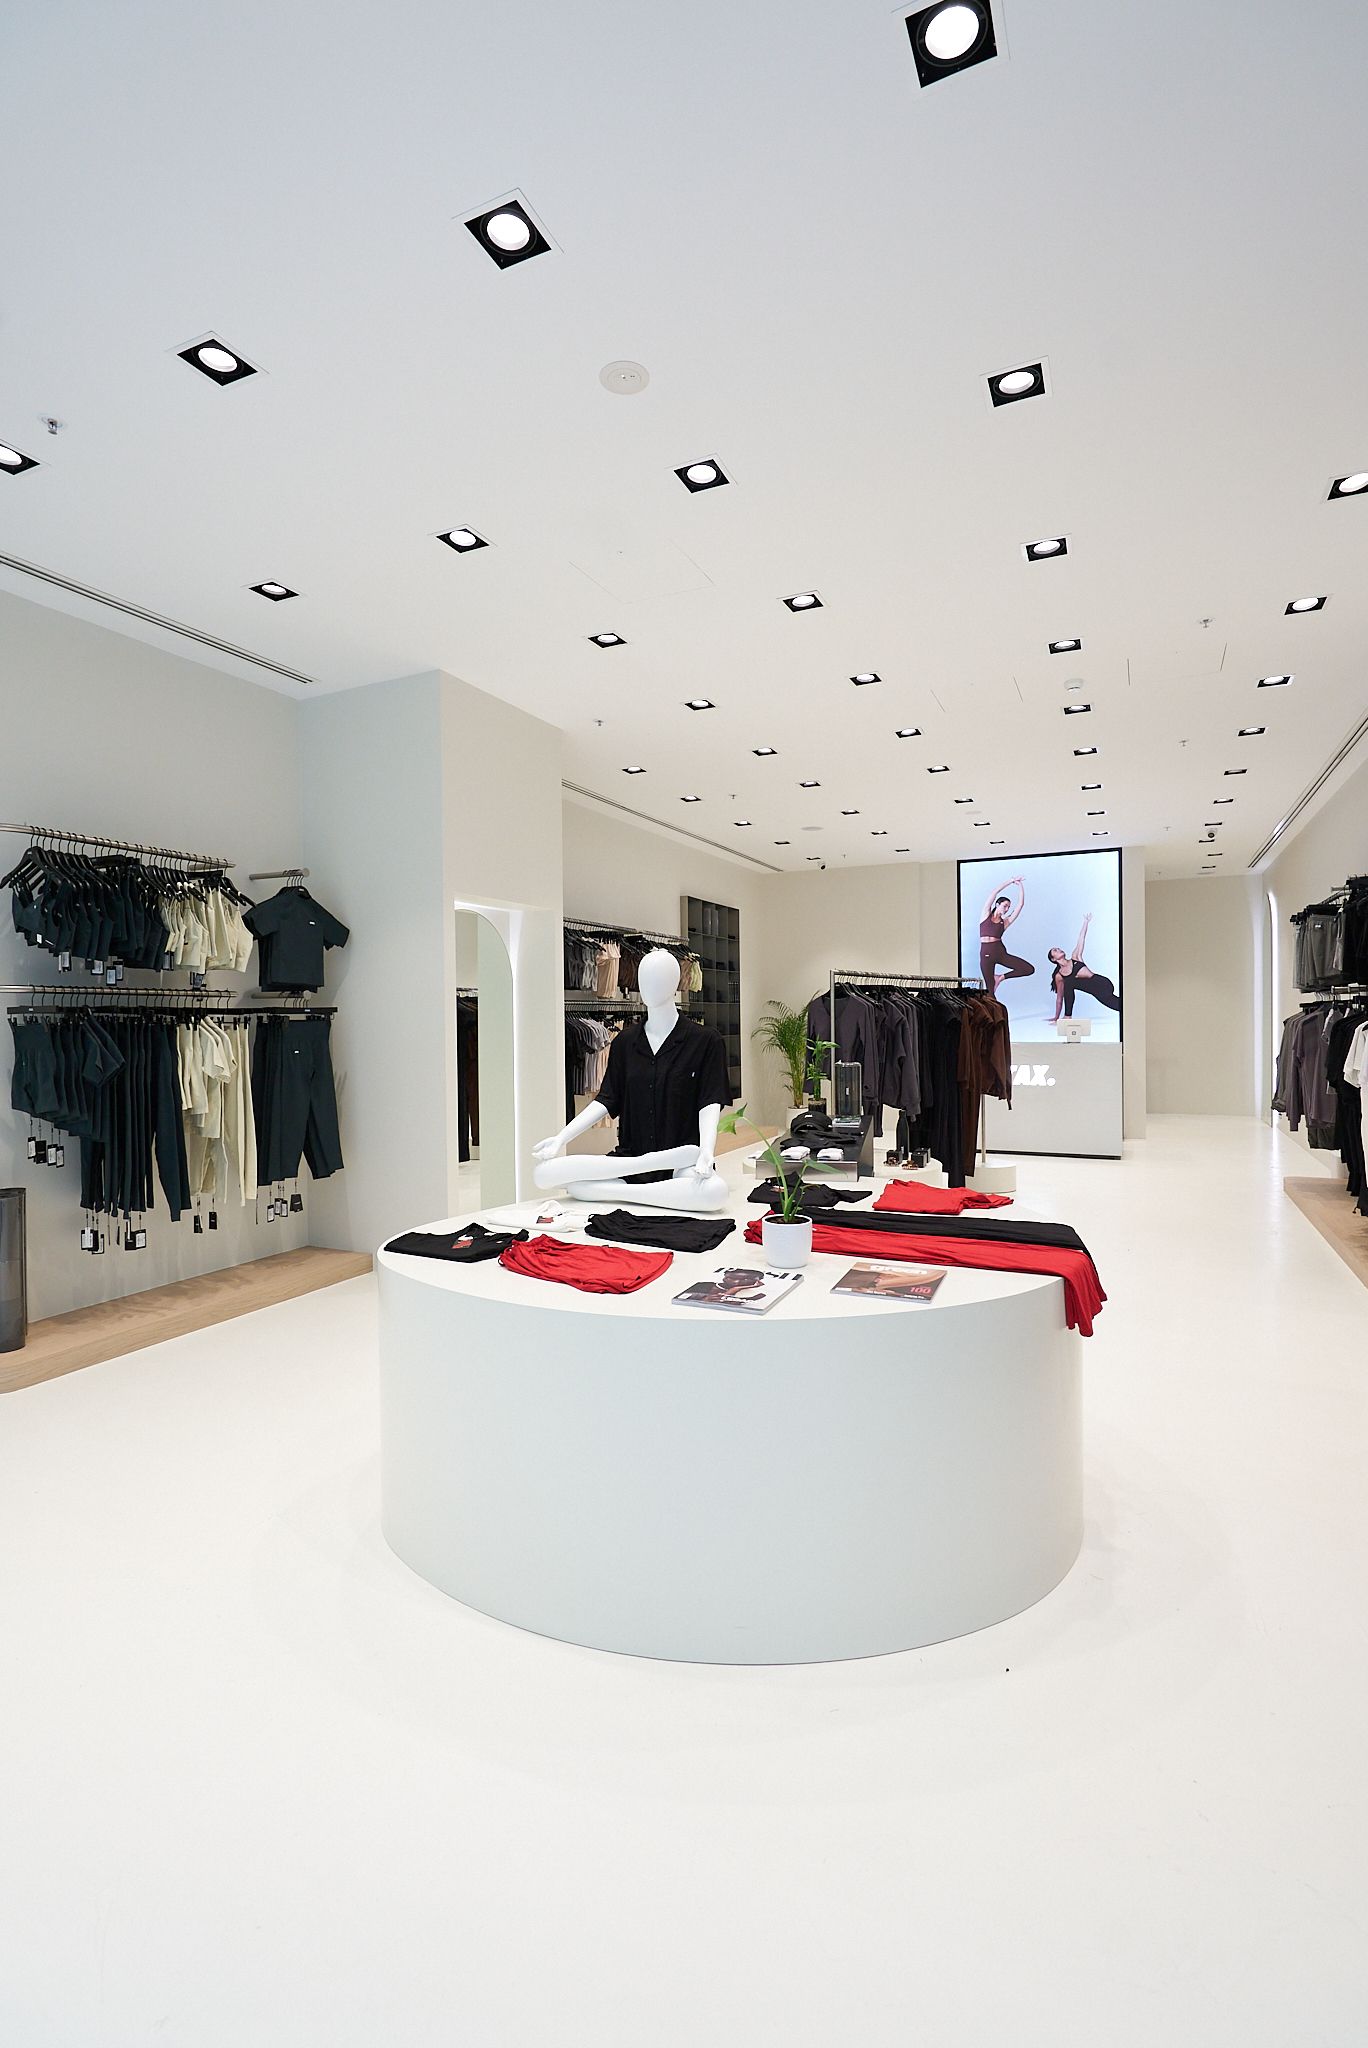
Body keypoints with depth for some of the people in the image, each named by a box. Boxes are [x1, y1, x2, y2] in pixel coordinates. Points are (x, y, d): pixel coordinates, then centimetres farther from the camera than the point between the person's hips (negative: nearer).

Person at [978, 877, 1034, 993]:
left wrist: (1020, 885, 7)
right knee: (990, 990, -3)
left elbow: (1020, 904, 6)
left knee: (1029, 969, -10)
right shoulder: (986, 915, 7)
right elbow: (995, 892, 0)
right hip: (986, 954, -3)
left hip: (1001, 953, 3)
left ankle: (1000, 977, 8)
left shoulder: (1005, 922, 11)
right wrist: (1011, 881, 4)